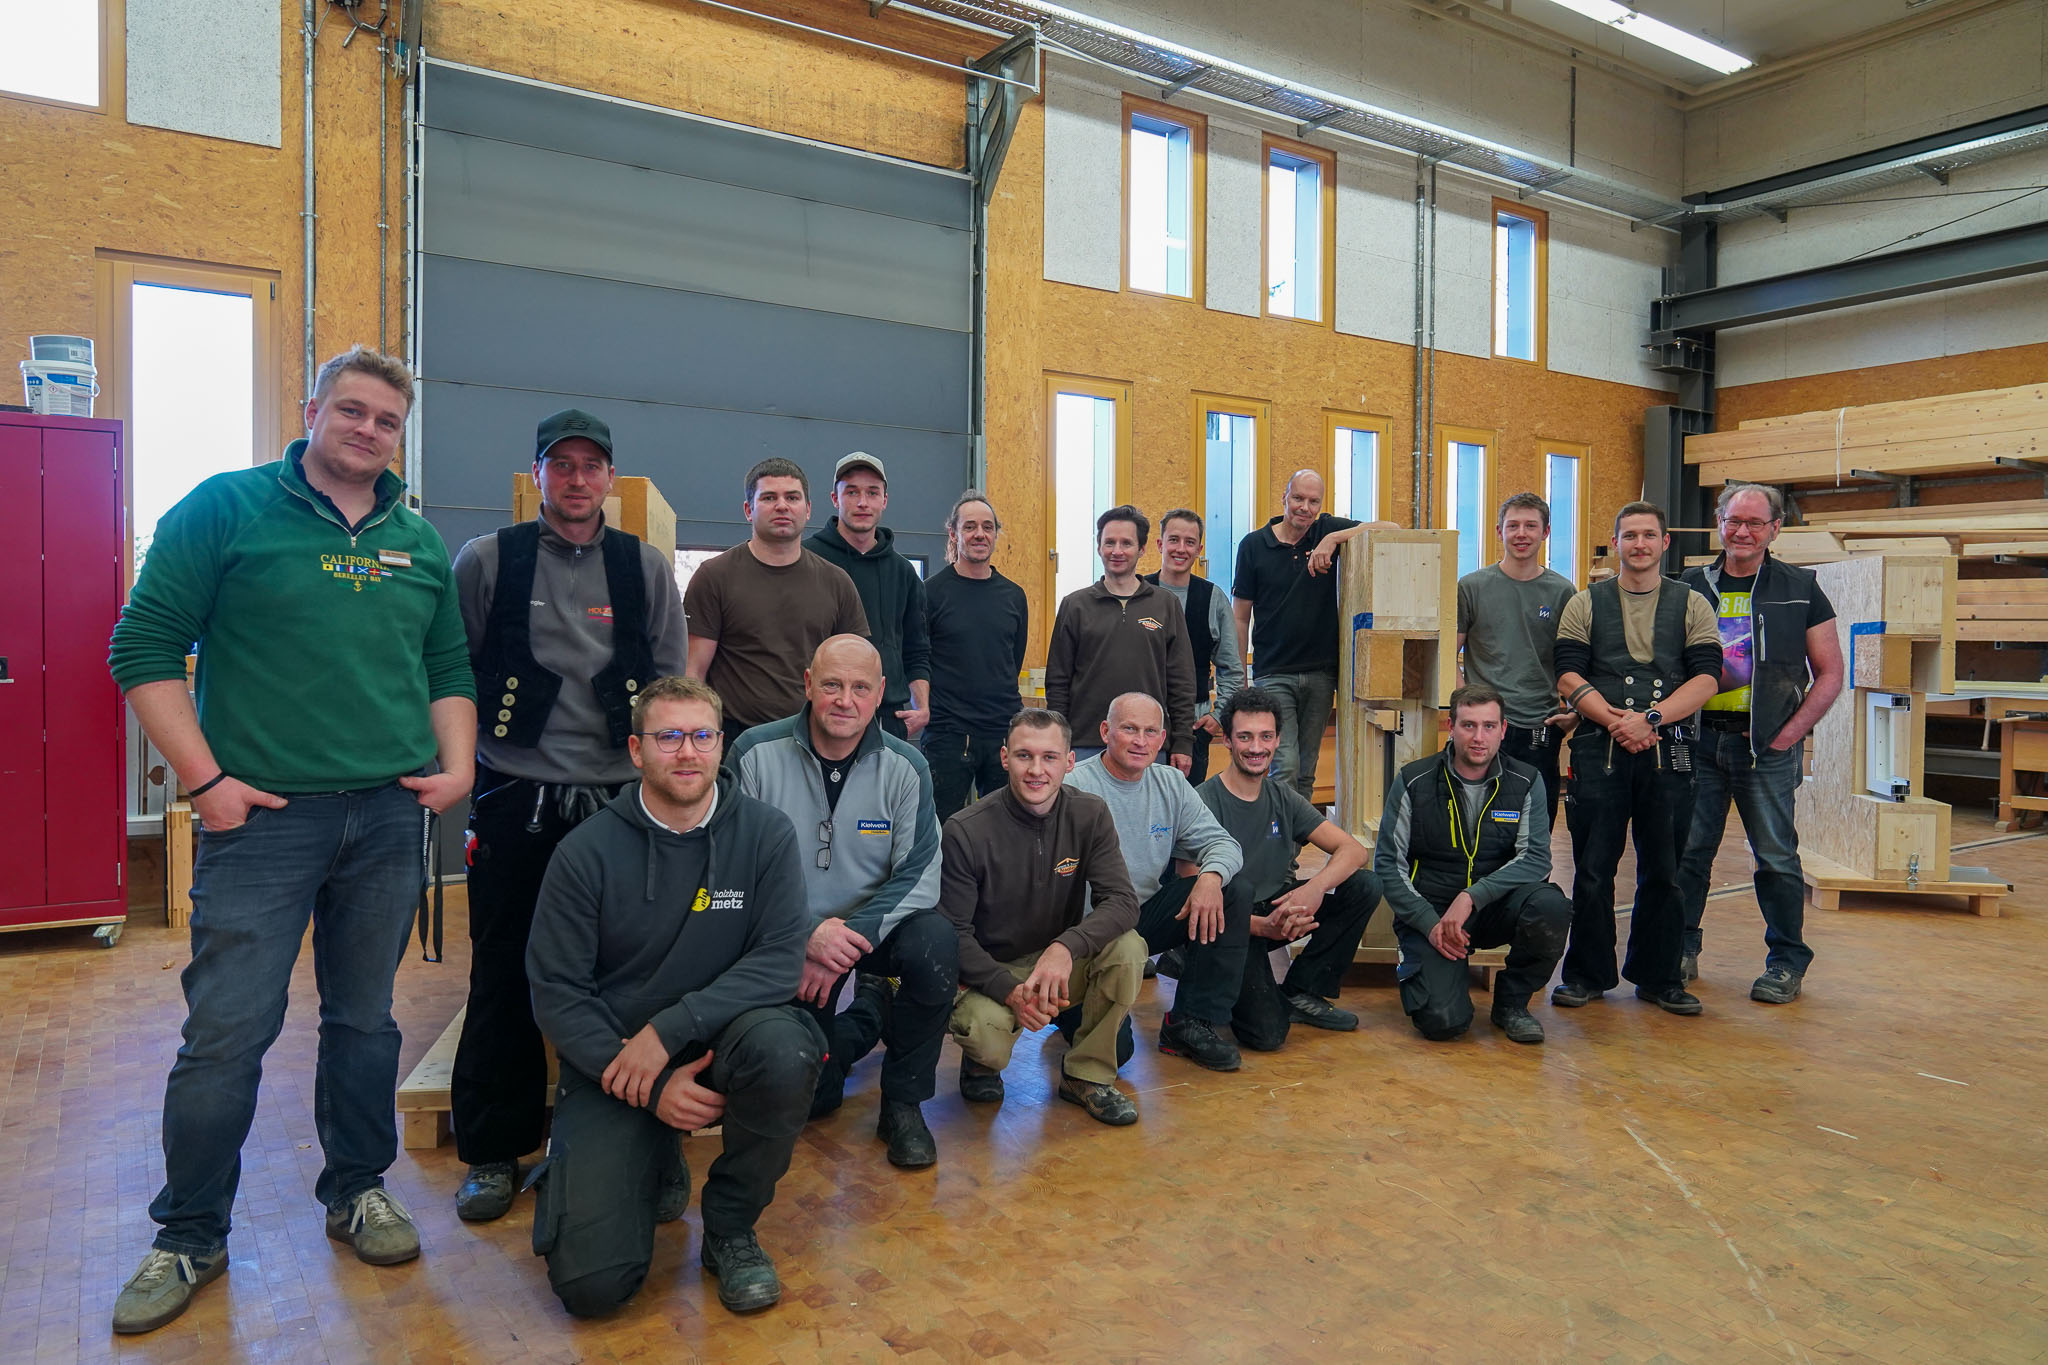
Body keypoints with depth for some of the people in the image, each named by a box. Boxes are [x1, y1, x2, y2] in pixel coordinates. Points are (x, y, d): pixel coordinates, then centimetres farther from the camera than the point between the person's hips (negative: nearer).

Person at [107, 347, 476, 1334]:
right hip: (261, 814, -4)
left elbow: (449, 669, 16)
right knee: (226, 1031, 0)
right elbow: (144, 649, -4)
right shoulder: (226, 509, -2)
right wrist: (204, 780, -10)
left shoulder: (419, 542, 11)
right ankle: (189, 1238, 20)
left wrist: (456, 764, 2)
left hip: (388, 814, 4)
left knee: (365, 1020, 14)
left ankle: (358, 1190, 31)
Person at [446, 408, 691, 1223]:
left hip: (619, 801, 1)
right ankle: (494, 1149, 21)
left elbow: (673, 684, 10)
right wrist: (460, 757, 5)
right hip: (515, 802, -1)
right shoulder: (487, 560, 4)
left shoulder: (645, 567, 8)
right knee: (505, 979, 5)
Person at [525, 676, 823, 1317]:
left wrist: (670, 1028, -23)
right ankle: (653, 1166, 22)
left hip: (722, 1037, 1)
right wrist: (650, 1088, -17)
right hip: (613, 1061, 0)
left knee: (783, 1047, -35)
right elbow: (556, 992, -7)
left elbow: (781, 959, -13)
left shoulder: (766, 833, -7)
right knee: (592, 1282, -14)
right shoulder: (588, 850, -8)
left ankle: (731, 1227, -5)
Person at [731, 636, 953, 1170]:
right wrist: (805, 936, -25)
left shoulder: (904, 766, -9)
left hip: (877, 924, 0)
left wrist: (851, 936, -25)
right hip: (787, 939, 0)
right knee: (805, 1098, -4)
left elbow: (919, 875, -12)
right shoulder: (756, 753, -13)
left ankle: (903, 1101, -7)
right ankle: (868, 1012, 31)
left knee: (936, 946, -33)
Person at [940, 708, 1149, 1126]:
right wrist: (1010, 989, -27)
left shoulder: (1089, 815, -8)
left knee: (1128, 947, -25)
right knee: (986, 1037, -34)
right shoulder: (966, 831, -16)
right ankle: (980, 1060, 7)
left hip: (1062, 965, 3)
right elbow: (954, 932, -13)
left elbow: (1122, 901, -16)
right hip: (990, 970, -3)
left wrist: (1066, 947, -35)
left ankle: (1087, 1075, -5)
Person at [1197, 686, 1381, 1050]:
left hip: (1276, 910, 6)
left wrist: (1315, 887, -23)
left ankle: (1300, 993, 1)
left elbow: (1354, 850, -1)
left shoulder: (1283, 798, 5)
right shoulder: (1203, 802, -13)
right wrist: (1263, 925, -34)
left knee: (1365, 886, -12)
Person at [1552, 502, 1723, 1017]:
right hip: (1598, 748, 0)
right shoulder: (1585, 604, 9)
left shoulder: (1692, 605, 10)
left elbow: (1706, 678, -1)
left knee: (1664, 869, 6)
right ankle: (1587, 974, 15)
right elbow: (1568, 676, -1)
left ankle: (1659, 976, 19)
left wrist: (1650, 718, -15)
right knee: (1592, 868, 3)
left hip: (1668, 749, 1)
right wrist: (1615, 721, -14)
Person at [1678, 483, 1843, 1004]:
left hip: (1768, 745, -2)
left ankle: (1787, 962, 16)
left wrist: (1791, 731, -5)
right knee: (1688, 849, 6)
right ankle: (1681, 949, 19)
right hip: (1699, 739, 2)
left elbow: (1829, 673, 5)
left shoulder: (1800, 589, 5)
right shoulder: (1690, 587, 8)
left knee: (1777, 856, 3)